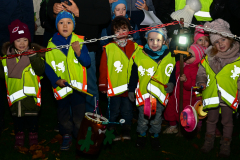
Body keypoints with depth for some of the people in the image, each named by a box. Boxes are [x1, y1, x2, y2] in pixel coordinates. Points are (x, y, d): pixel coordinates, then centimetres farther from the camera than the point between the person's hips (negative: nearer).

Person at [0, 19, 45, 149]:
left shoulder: (35, 52, -7)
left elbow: (40, 71, -17)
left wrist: (34, 57, -28)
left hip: (31, 93, -2)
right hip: (14, 93, 3)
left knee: (32, 118, 9)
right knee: (17, 119, 15)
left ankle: (33, 138, 27)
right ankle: (19, 139, 31)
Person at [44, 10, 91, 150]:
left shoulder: (79, 41, -3)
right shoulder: (52, 44, -3)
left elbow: (87, 62, -8)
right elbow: (48, 66, -2)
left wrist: (79, 52, -25)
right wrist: (56, 80, -13)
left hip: (78, 85, -1)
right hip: (61, 86, 1)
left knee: (79, 113, 6)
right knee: (63, 113, 14)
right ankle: (66, 136, 30)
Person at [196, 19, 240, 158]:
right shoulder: (208, 58, -2)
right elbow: (202, 72, 11)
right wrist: (201, 81, -7)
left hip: (228, 96, -2)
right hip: (211, 95, 3)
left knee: (227, 121, 13)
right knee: (211, 119, 19)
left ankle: (226, 145, 29)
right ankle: (209, 142, 36)